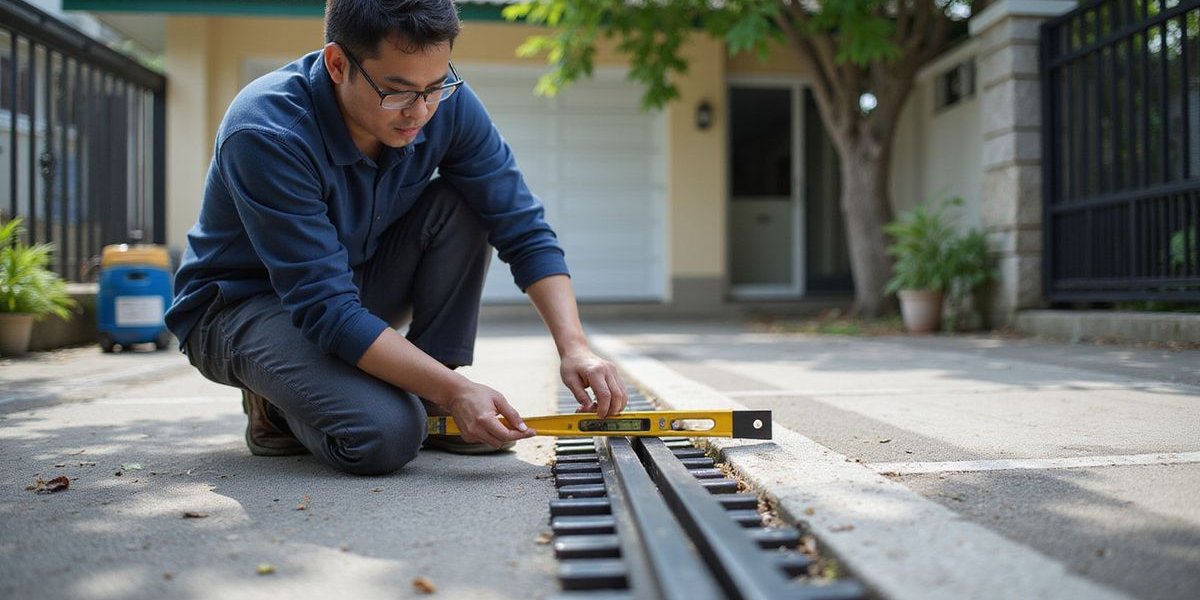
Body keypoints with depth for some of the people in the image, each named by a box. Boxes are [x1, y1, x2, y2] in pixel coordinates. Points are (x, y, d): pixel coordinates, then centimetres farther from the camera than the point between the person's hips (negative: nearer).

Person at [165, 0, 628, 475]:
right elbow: (325, 308, -33)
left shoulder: (447, 102, -16)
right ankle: (275, 404, 2)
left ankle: (429, 403, -9)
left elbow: (523, 229, -14)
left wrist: (574, 346, -28)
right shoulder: (265, 133, -31)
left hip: (358, 280, 6)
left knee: (460, 204, -19)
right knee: (385, 436, -30)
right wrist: (455, 390, -38)